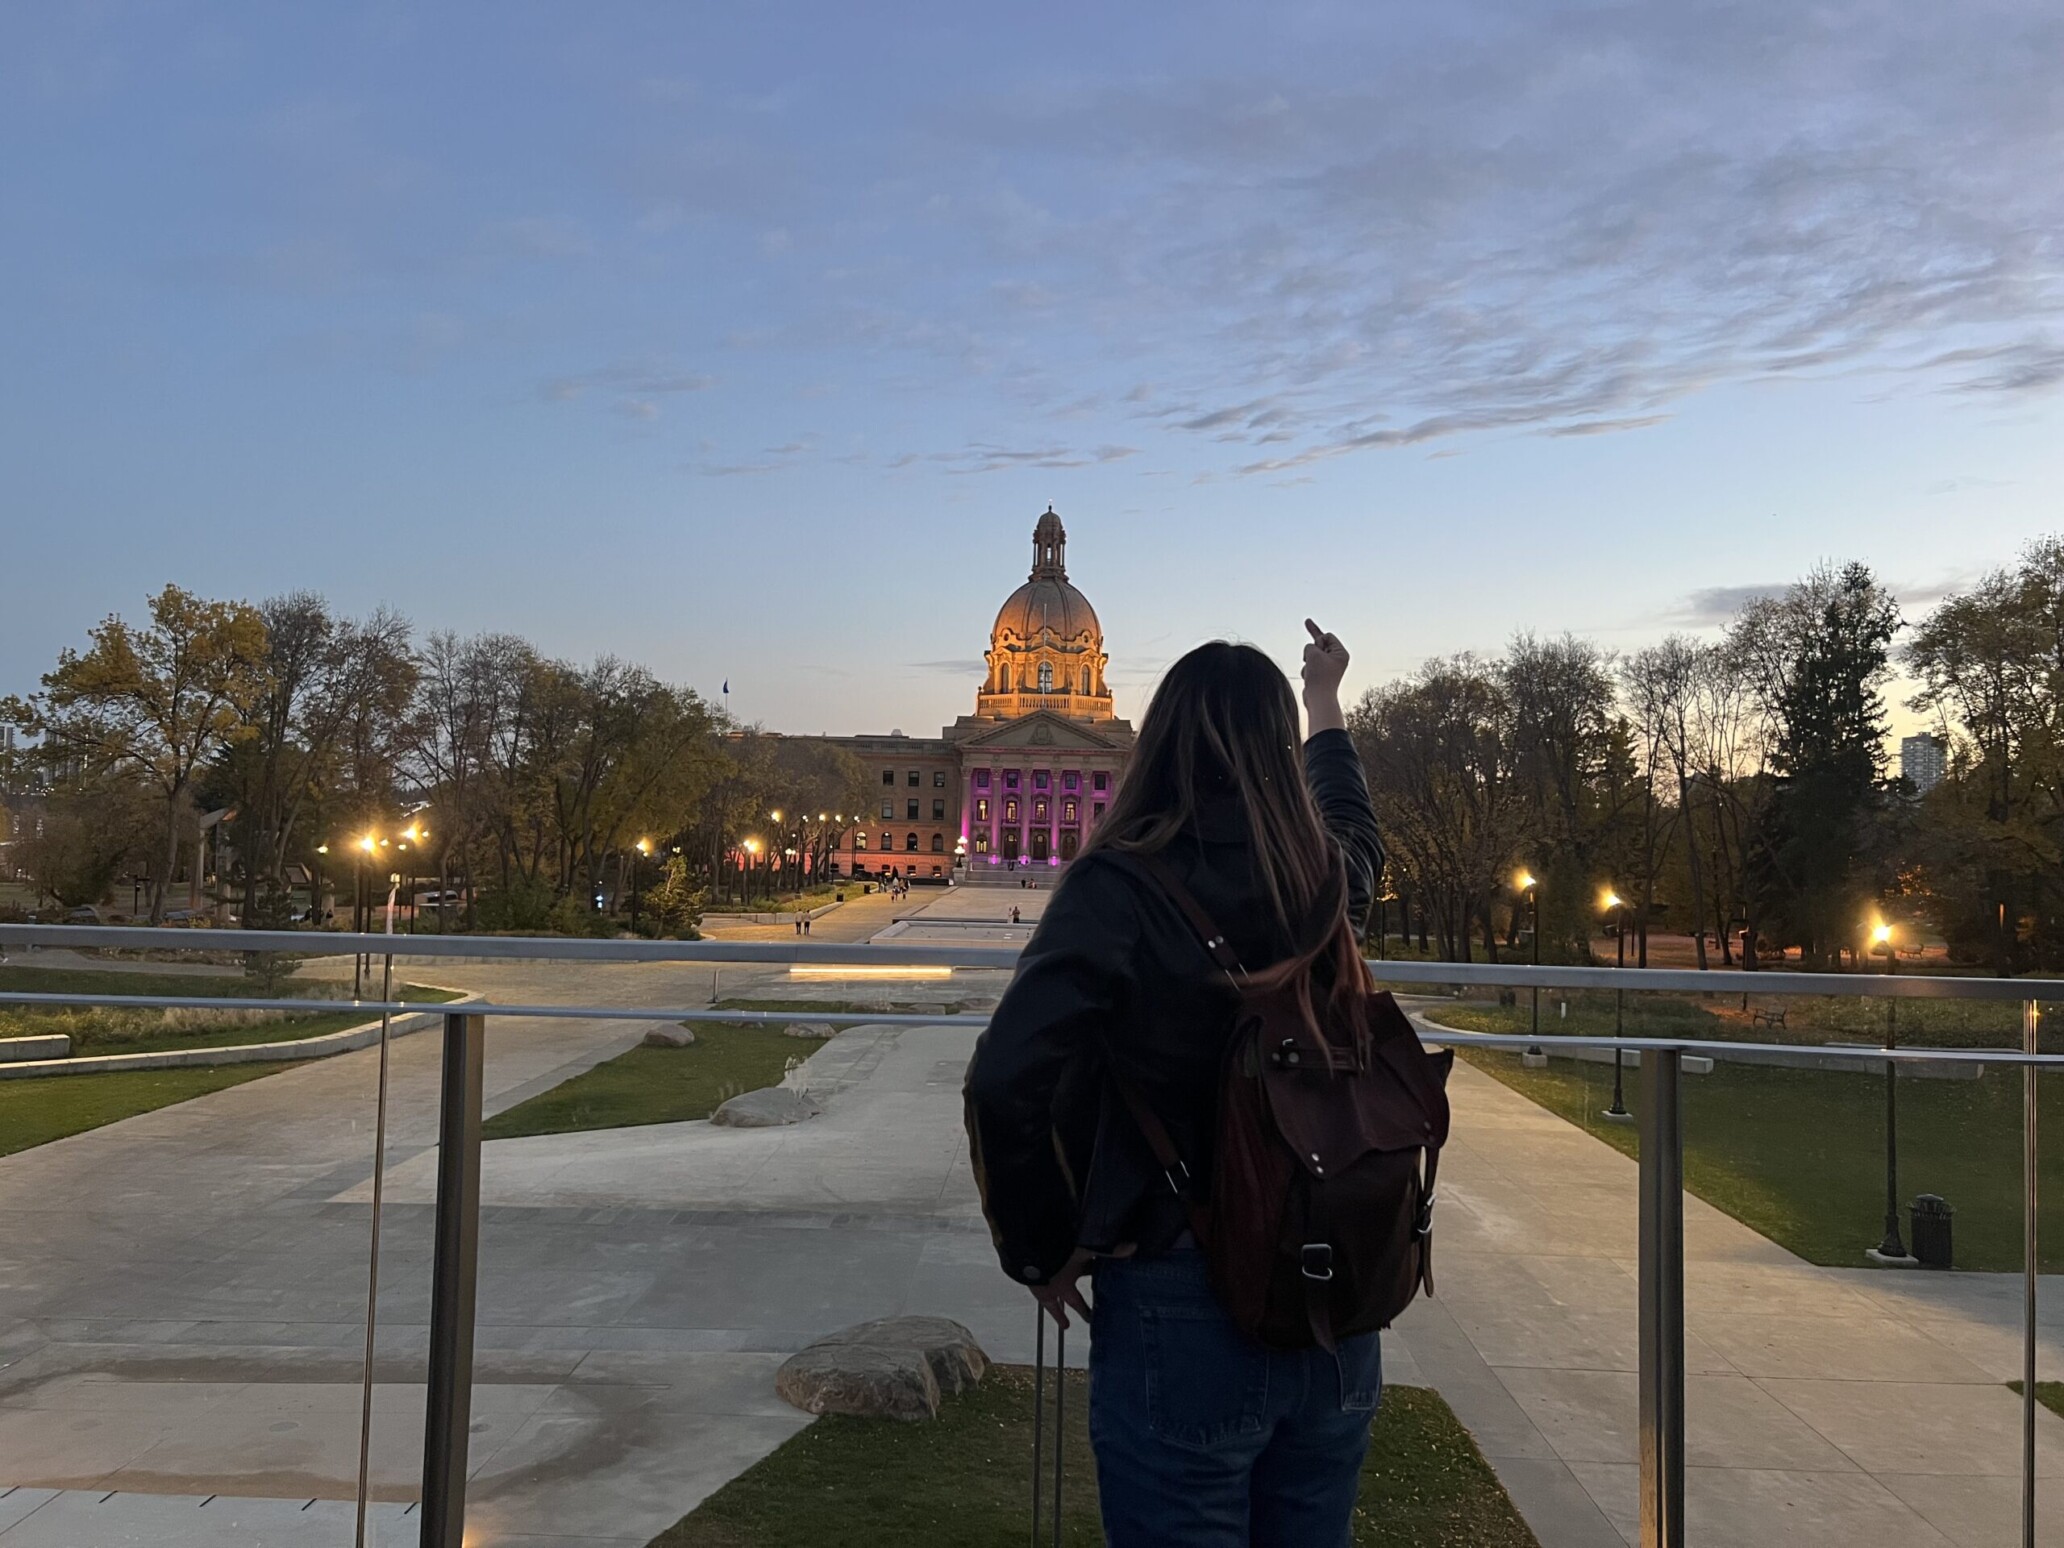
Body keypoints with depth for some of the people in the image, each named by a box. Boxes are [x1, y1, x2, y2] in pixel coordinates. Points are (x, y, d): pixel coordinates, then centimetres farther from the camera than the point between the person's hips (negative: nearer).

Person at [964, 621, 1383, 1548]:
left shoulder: (1119, 887, -15)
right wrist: (1327, 705, 43)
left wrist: (1042, 1251, -9)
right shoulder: (1324, 881, 1)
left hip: (1180, 1307, -5)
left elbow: (1007, 1081, -25)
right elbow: (1353, 828, 27)